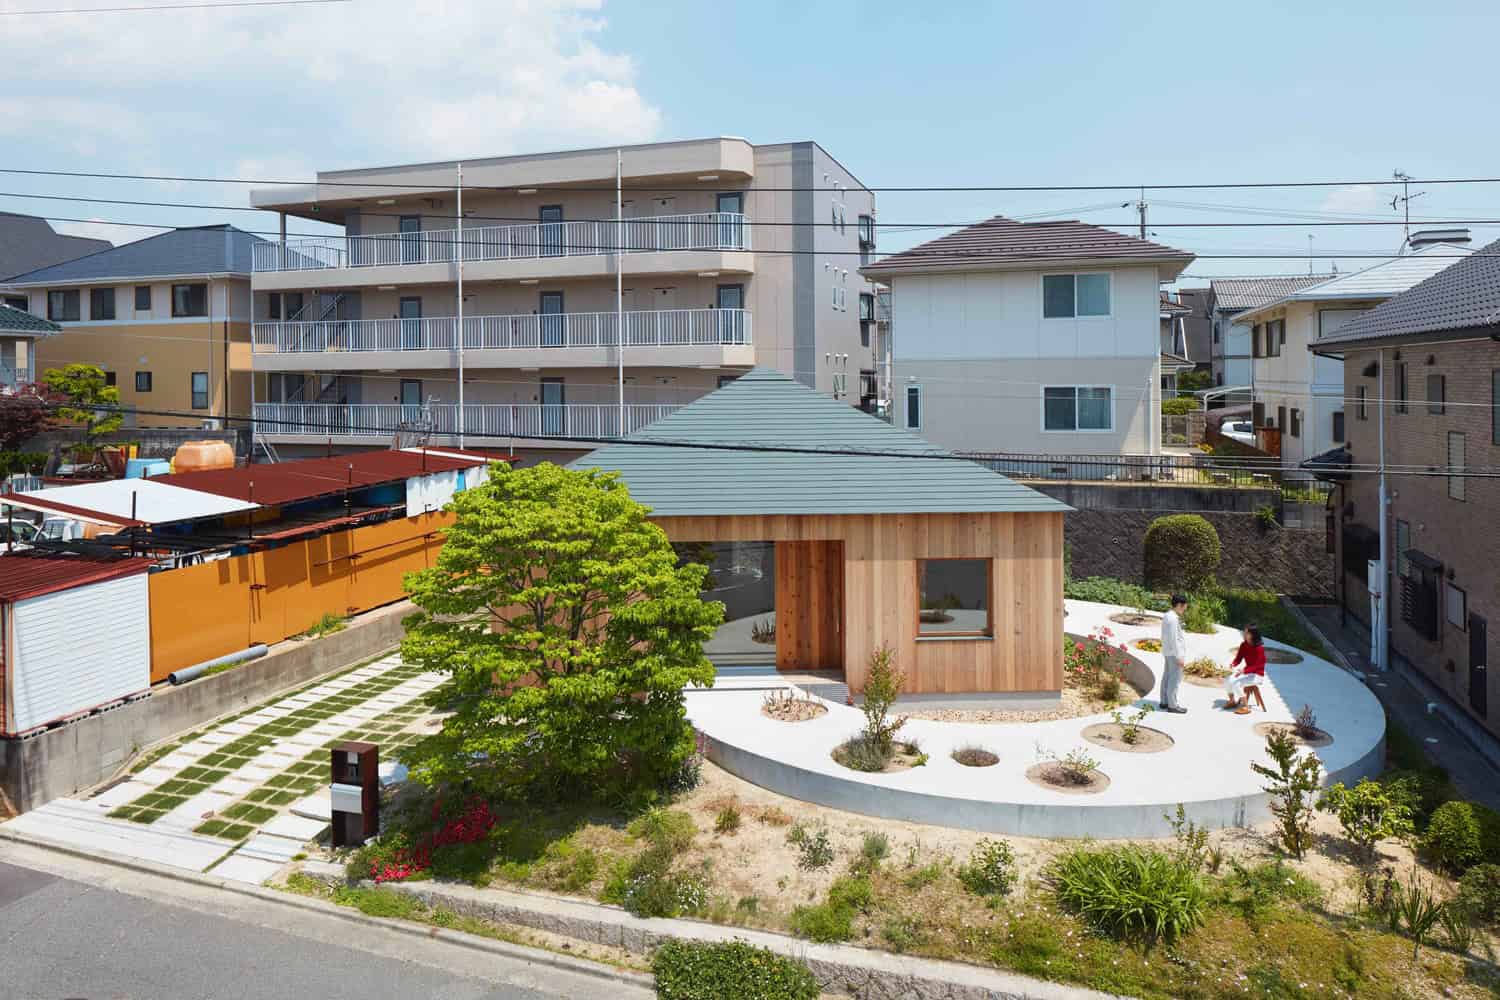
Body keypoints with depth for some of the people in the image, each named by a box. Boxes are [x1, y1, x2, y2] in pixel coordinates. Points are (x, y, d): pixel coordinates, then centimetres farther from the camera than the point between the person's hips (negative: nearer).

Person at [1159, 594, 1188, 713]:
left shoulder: (1167, 616, 11)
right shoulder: (1173, 619, -20)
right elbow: (1174, 639, -21)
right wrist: (1179, 656, -18)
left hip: (1168, 652, 10)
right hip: (1174, 652, -10)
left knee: (1167, 677, 14)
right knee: (1175, 679, -6)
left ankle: (1164, 702, 21)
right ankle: (1172, 705, -3)